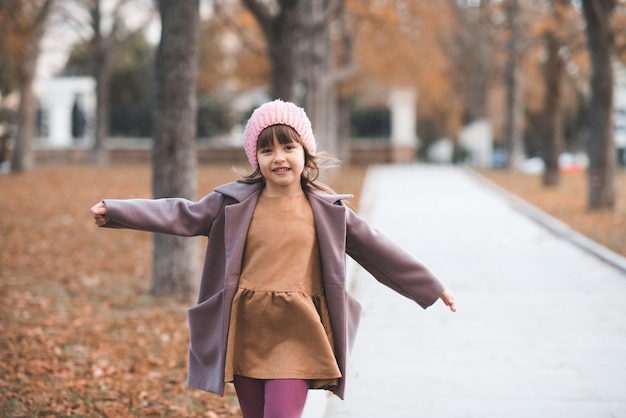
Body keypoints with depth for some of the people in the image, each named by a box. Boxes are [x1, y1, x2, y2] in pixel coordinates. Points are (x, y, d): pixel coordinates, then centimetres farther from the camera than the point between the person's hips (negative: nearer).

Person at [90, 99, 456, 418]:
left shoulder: (328, 211, 5)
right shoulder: (234, 203, 4)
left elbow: (377, 250, 9)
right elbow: (179, 216, -2)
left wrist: (432, 288, 13)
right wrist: (114, 212, -12)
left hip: (295, 337, -2)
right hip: (246, 333, 2)